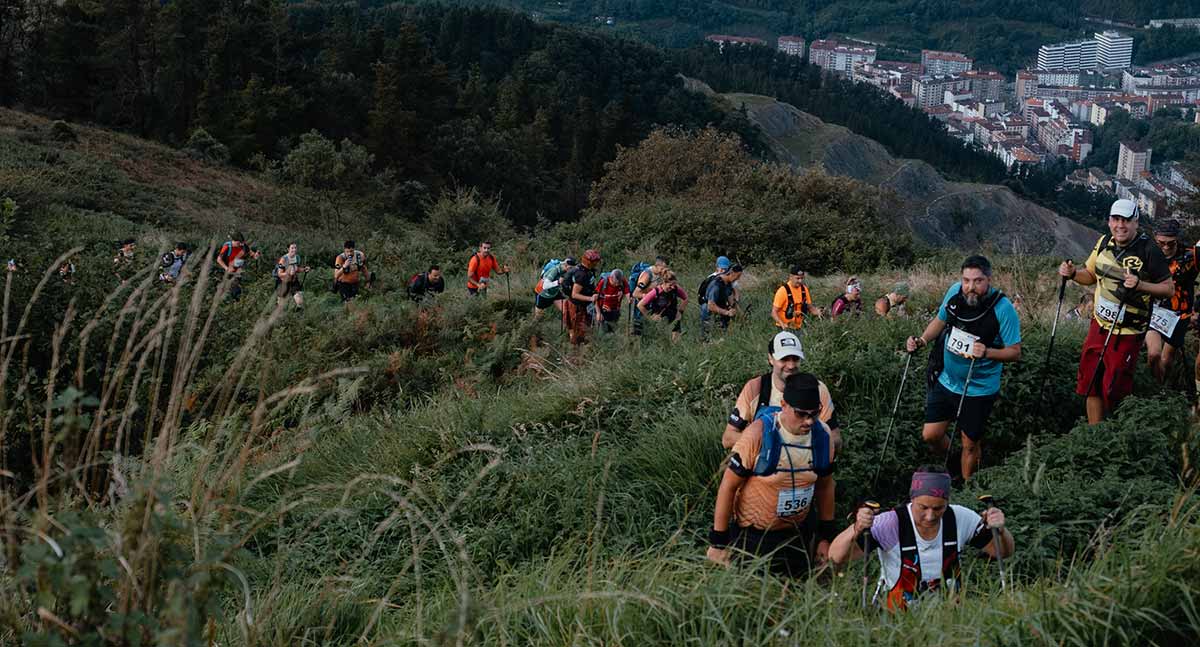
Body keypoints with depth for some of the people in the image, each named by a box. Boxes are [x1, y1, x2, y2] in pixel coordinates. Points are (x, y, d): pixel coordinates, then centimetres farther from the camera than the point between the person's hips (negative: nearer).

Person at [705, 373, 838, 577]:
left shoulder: (822, 434, -6)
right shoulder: (758, 435, -21)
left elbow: (825, 485, 9)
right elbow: (728, 485, -14)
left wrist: (826, 536, 12)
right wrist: (718, 542, -12)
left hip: (796, 535, 4)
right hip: (752, 536, -4)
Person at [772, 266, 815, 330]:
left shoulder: (804, 289, 2)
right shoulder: (783, 290, -16)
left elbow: (809, 307, 14)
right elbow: (774, 312, -15)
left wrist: (817, 313, -7)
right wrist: (782, 324, -32)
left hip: (799, 328, 5)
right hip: (785, 328, -5)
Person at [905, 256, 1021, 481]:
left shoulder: (1003, 309, -21)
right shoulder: (955, 292, -8)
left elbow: (1015, 352, -17)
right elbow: (940, 320, 11)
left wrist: (986, 352, -35)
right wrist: (922, 341, -5)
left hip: (979, 390, -4)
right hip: (945, 380, 4)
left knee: (970, 444, 8)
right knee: (931, 435, 8)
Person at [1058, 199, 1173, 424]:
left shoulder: (1148, 250, -14)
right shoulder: (1104, 243, 3)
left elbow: (1169, 288, -11)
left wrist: (1140, 285, -27)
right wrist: (1072, 273, -3)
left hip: (1127, 334, -6)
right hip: (1099, 325, 6)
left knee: (1114, 389, 0)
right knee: (1089, 383, 6)